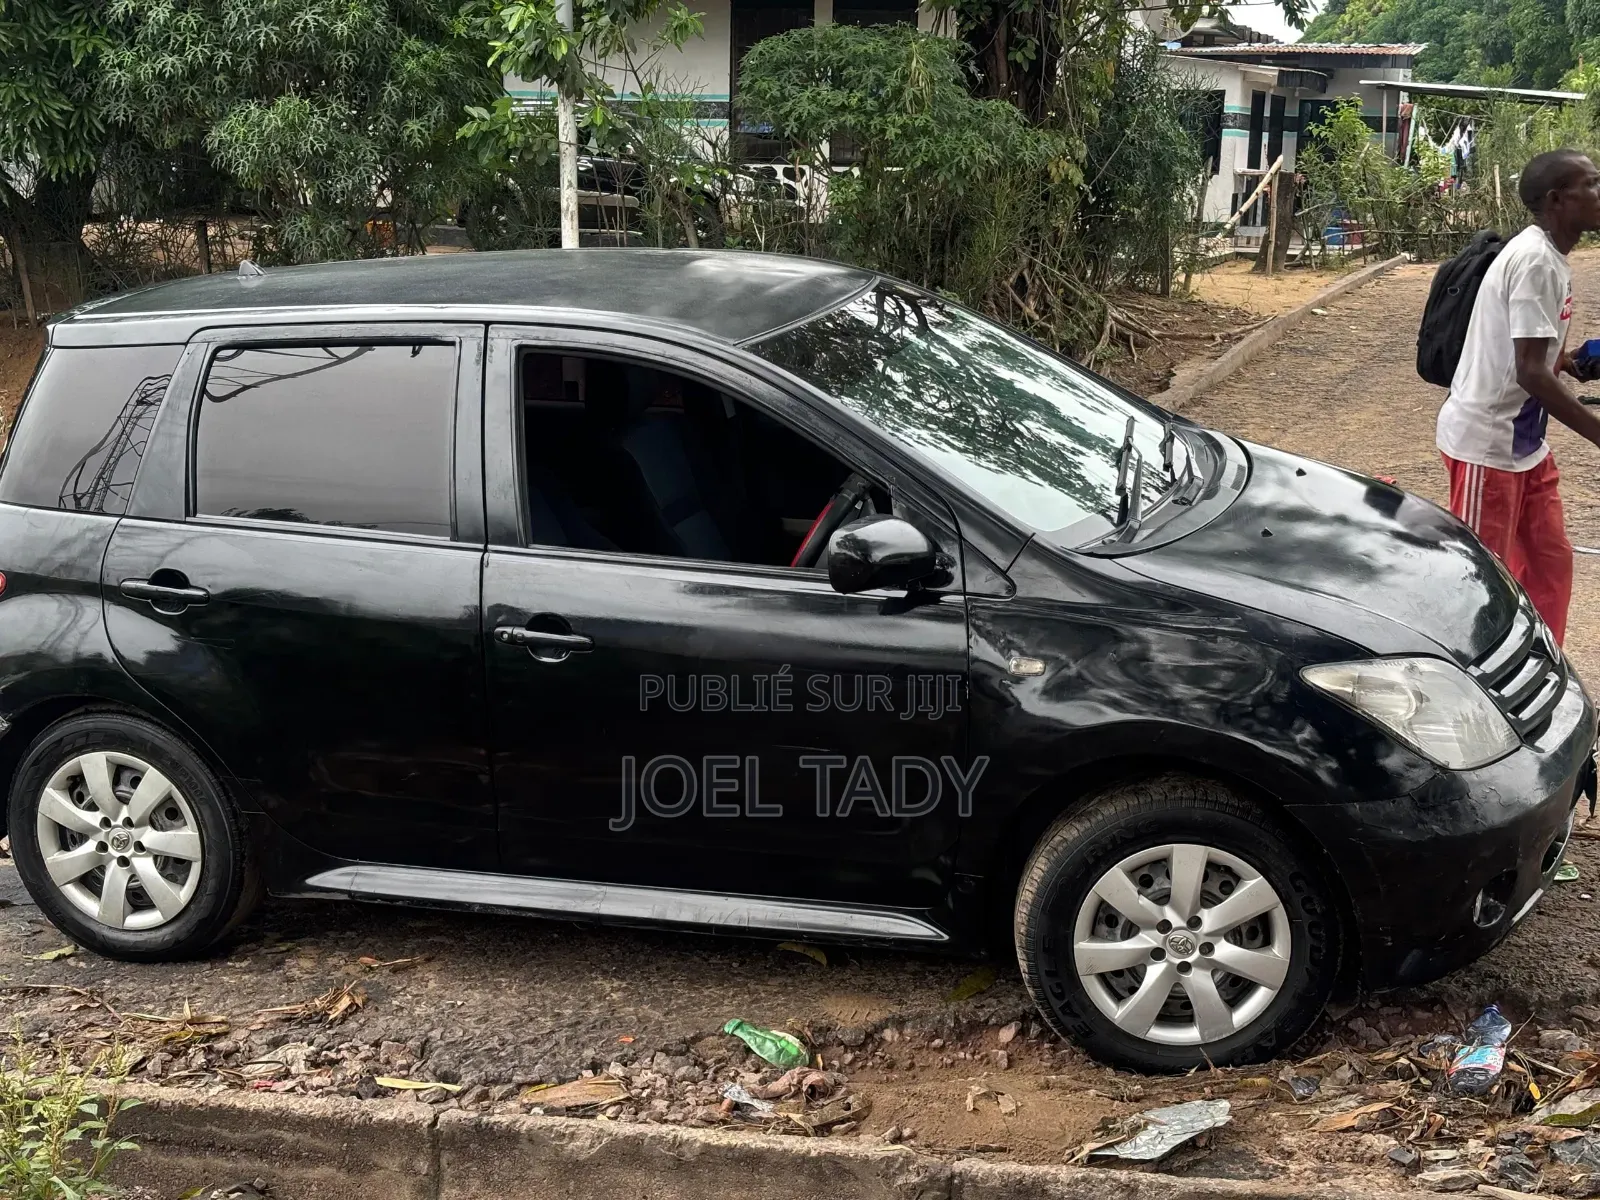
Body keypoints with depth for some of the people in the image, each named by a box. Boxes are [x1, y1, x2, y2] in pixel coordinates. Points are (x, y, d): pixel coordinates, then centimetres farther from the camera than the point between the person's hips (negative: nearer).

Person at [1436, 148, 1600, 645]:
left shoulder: (1551, 258, 8)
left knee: (1551, 561, 15)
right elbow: (1531, 371, -26)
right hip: (1486, 442, -10)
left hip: (1525, 441, 10)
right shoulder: (1535, 262, -22)